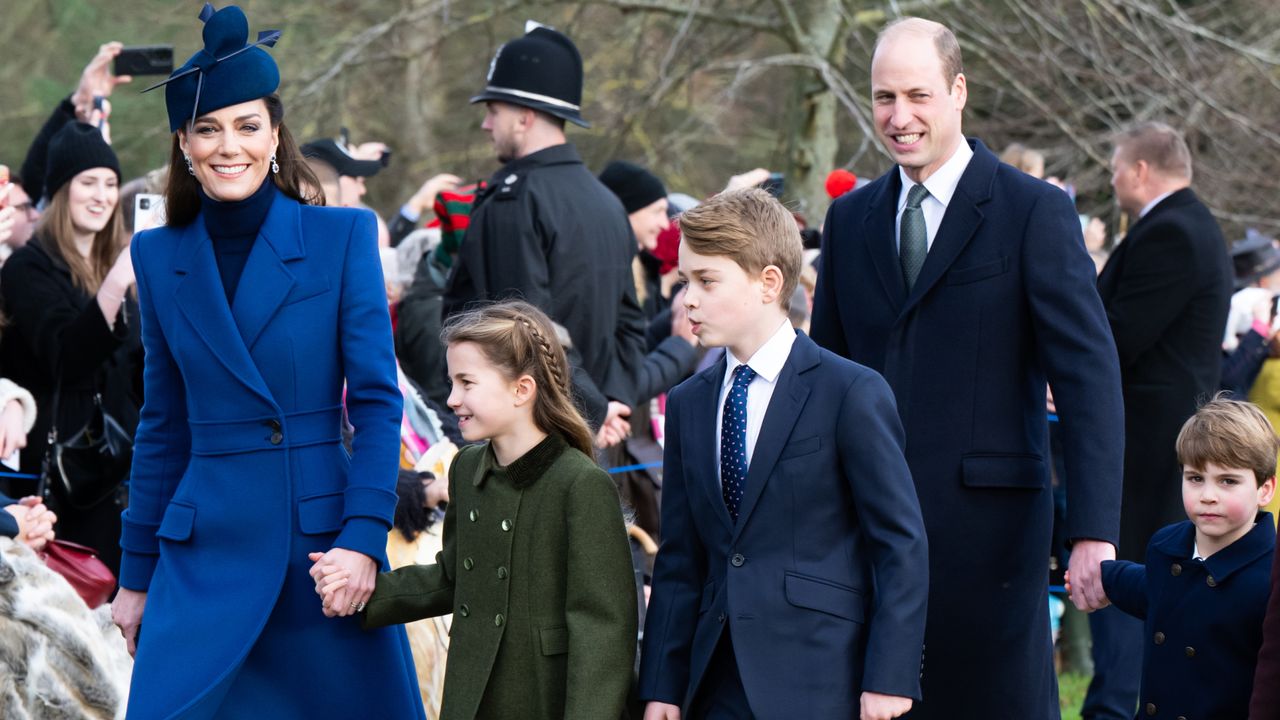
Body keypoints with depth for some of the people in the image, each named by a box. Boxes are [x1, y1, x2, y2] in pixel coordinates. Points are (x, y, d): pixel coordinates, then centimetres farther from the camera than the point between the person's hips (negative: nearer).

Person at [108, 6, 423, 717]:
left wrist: (363, 539, -14)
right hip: (205, 553, 2)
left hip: (326, 543, -2)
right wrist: (137, 575, 13)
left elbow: (378, 402, -4)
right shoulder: (159, 257, 8)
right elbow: (164, 425, 13)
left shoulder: (342, 237, -1)